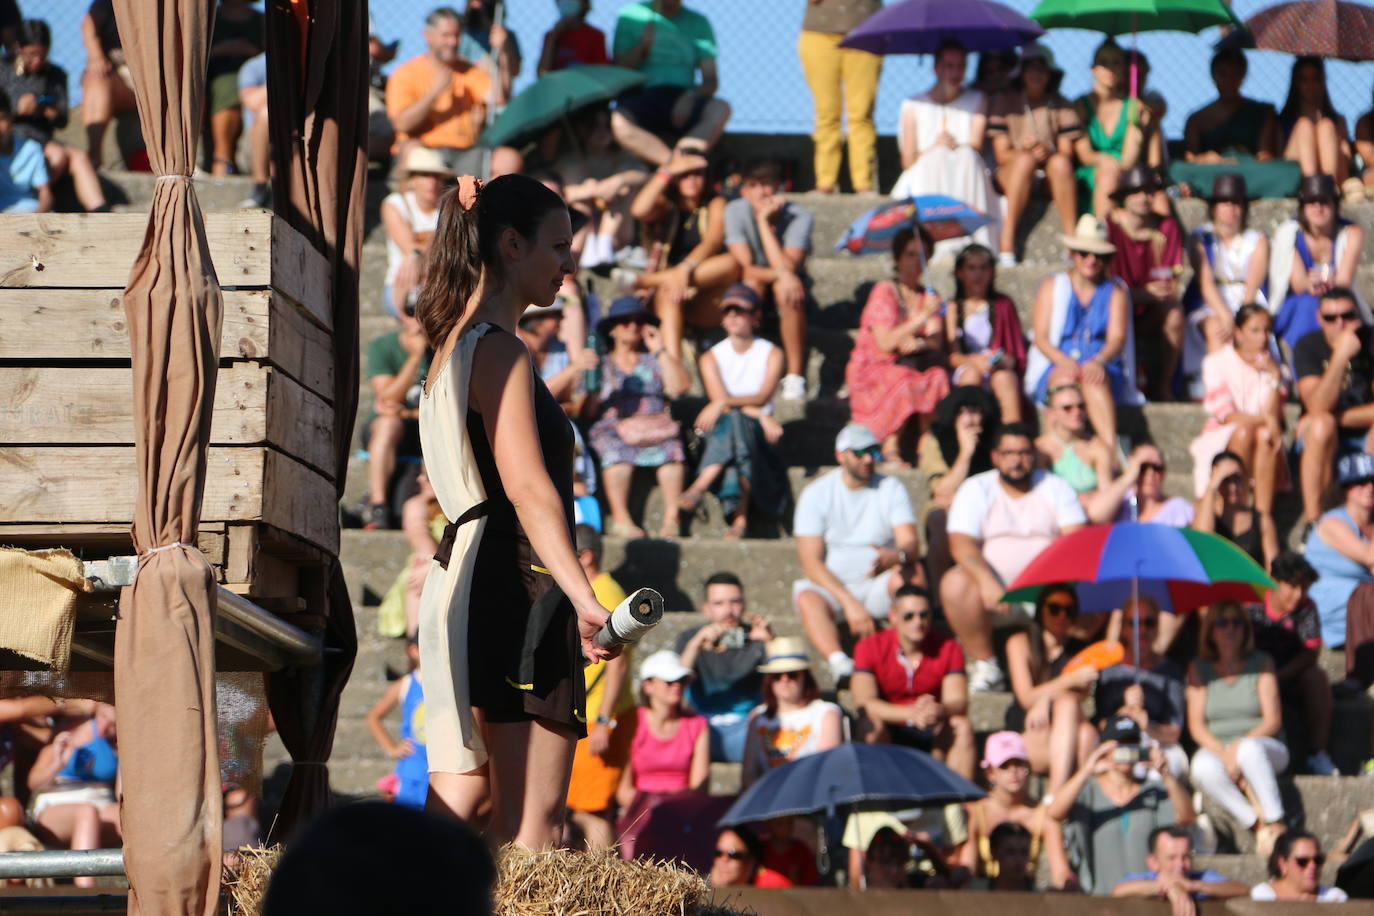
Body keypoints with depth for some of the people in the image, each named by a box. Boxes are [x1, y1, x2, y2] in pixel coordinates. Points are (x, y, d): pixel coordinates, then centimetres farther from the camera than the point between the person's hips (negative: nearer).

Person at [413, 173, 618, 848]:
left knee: (453, 809, 7)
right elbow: (528, 486, -21)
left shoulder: (458, 347, 21)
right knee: (534, 819, -11)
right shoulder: (499, 352, -9)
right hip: (515, 591, -10)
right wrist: (585, 600, -28)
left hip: (462, 587, 10)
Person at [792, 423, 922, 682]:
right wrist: (849, 602, -23)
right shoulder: (816, 493, -2)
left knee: (909, 573, -31)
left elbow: (911, 543, -10)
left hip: (879, 587, 1)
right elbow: (811, 561, -10)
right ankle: (839, 663, -56)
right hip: (831, 586, -1)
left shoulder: (891, 489, 3)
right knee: (807, 599, -34)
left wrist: (898, 556, -37)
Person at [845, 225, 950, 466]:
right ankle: (890, 448, -28)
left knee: (937, 375, -27)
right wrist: (922, 317, -21)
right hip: (874, 371, -4)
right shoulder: (885, 291, -4)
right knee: (902, 380, -36)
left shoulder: (929, 295, 11)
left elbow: (937, 343, -1)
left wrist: (918, 344, -23)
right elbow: (885, 343, -16)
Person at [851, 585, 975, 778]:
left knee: (962, 726, -27)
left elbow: (958, 702, -14)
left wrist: (938, 710, -41)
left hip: (930, 734, 1)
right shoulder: (870, 646, -10)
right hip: (890, 732, -1)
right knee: (873, 725, -32)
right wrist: (911, 713, -38)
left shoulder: (948, 648, -5)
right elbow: (863, 702, -22)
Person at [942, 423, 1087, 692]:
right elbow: (961, 544, -10)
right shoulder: (975, 490, 4)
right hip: (993, 587, -1)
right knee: (955, 584, -32)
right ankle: (984, 665, -20)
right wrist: (987, 582, -29)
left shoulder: (1055, 487, 10)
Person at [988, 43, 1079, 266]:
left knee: (1060, 162, -33)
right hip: (1011, 175, -1)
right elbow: (1001, 154, 0)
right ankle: (1006, 242, -40)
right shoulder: (1005, 104, 5)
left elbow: (1067, 153, 0)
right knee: (1025, 161, -35)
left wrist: (1048, 153, -22)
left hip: (1051, 181, 1)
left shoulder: (1062, 106, 9)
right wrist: (1025, 153, -21)